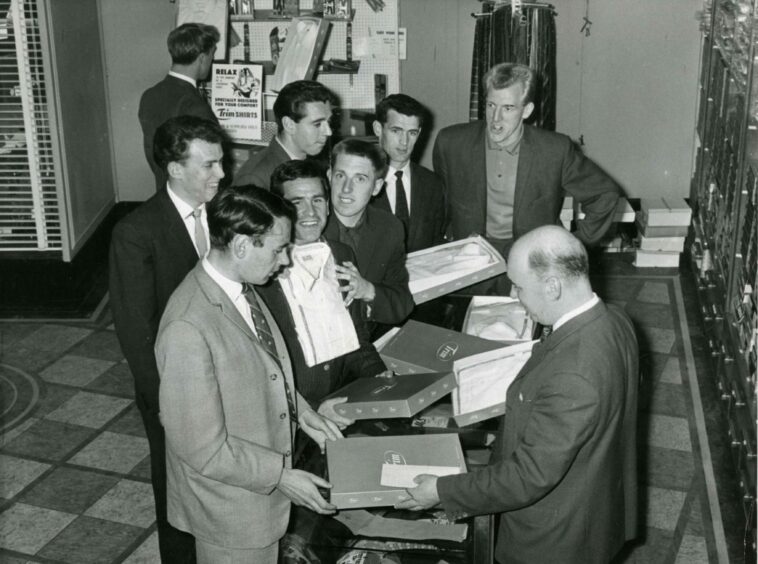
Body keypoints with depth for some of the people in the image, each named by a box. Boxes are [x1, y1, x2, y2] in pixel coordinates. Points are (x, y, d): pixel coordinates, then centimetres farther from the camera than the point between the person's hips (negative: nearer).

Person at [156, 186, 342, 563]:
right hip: (230, 509, -8)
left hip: (262, 485, 8)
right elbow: (203, 448, -27)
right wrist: (281, 476, -20)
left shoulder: (241, 287, -4)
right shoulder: (188, 330, -33)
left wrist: (300, 412, 3)